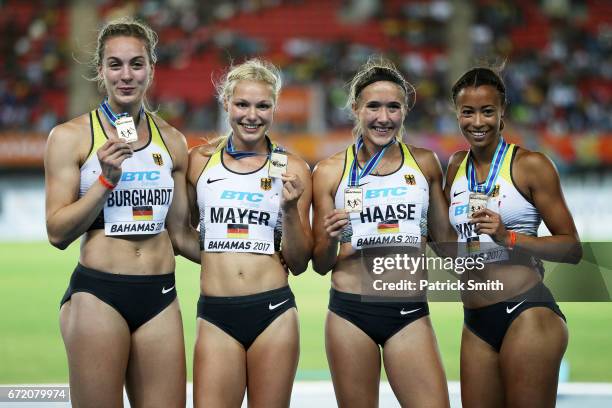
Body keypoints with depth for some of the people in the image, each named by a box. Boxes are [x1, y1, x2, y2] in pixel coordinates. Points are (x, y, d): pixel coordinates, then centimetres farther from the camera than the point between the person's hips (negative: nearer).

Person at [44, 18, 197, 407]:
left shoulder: (172, 141, 12)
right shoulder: (71, 137, 0)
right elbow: (58, 232, -4)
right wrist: (106, 180, -14)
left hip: (160, 296, 4)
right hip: (98, 294, -4)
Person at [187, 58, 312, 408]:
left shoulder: (292, 169, 4)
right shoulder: (200, 160, 7)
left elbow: (299, 264, 5)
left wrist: (291, 209, -9)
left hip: (273, 312, 0)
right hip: (215, 313, 0)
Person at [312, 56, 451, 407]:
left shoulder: (424, 164, 8)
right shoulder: (331, 171, 4)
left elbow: (445, 242, 20)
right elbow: (320, 265, 8)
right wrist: (331, 239, -11)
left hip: (410, 313, 1)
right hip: (350, 312, -1)